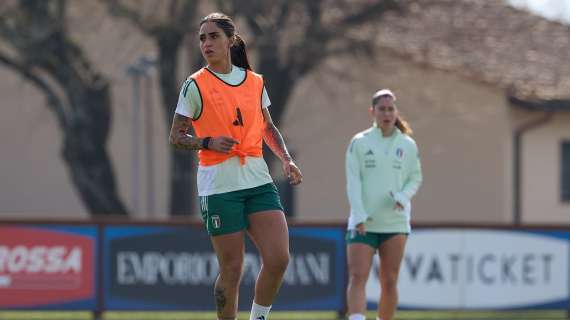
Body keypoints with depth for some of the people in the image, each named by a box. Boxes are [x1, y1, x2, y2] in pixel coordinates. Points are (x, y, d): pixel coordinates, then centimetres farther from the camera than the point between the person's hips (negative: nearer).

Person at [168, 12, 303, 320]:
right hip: (218, 186, -4)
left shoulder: (255, 82, 10)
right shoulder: (195, 85, -2)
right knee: (232, 270, -3)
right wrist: (208, 142, -17)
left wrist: (286, 159, 10)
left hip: (258, 181, 4)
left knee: (278, 259, -9)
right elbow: (176, 136, 0)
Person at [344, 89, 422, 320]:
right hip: (363, 223, -2)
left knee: (389, 282, 4)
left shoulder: (408, 145, 7)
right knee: (357, 276, -15)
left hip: (395, 221, 2)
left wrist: (403, 197, -11)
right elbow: (353, 181, -3)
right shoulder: (359, 143, 2)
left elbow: (415, 179, 11)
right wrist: (359, 216, -14)